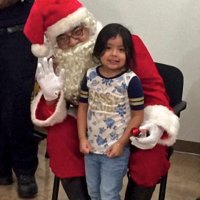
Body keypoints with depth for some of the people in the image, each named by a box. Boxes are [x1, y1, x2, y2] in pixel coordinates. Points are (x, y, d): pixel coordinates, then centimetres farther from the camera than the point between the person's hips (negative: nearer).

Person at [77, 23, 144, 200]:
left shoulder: (131, 80, -16)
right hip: (91, 148, 5)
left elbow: (138, 115, -11)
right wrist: (82, 138, 0)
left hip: (116, 149, -5)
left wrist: (121, 143, -13)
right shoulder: (90, 76, -3)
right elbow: (83, 107, 6)